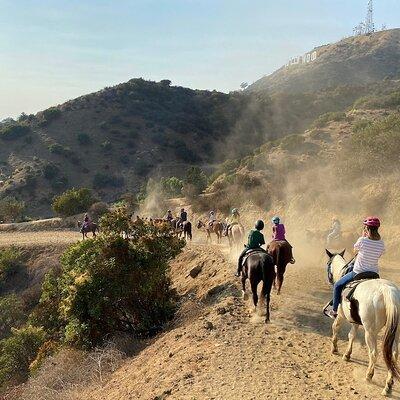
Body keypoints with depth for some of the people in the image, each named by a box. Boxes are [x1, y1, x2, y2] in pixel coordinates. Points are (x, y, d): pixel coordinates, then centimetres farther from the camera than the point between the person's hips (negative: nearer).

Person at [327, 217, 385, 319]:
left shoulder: (362, 240, -18)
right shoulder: (381, 243, -5)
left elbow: (355, 252, 2)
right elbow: (378, 256, 10)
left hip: (358, 273, -5)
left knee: (337, 286, 14)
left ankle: (334, 311, 19)